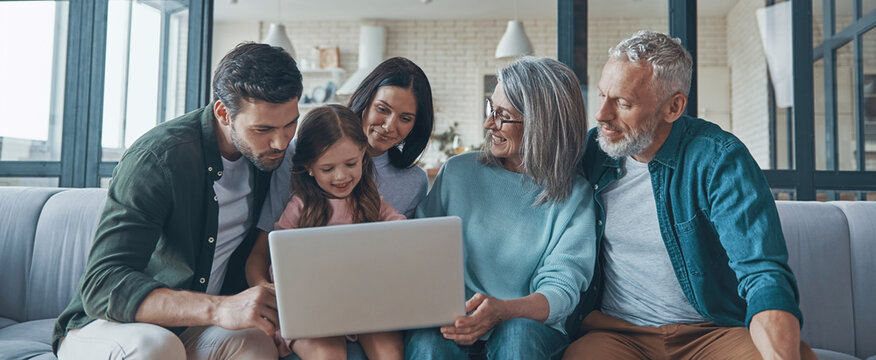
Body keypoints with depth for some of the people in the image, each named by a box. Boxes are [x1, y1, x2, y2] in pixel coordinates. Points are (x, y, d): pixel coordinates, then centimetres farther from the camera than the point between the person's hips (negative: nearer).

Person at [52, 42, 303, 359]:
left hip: (194, 329, 3)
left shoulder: (270, 154, -3)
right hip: (105, 325, -3)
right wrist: (219, 308, -43)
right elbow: (102, 287, -30)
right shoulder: (156, 158, -23)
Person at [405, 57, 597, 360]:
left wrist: (502, 310, -29)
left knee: (518, 332, -34)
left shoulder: (576, 196, 0)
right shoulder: (457, 172, 7)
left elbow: (562, 289, -9)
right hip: (451, 322, 1)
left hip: (530, 326, 0)